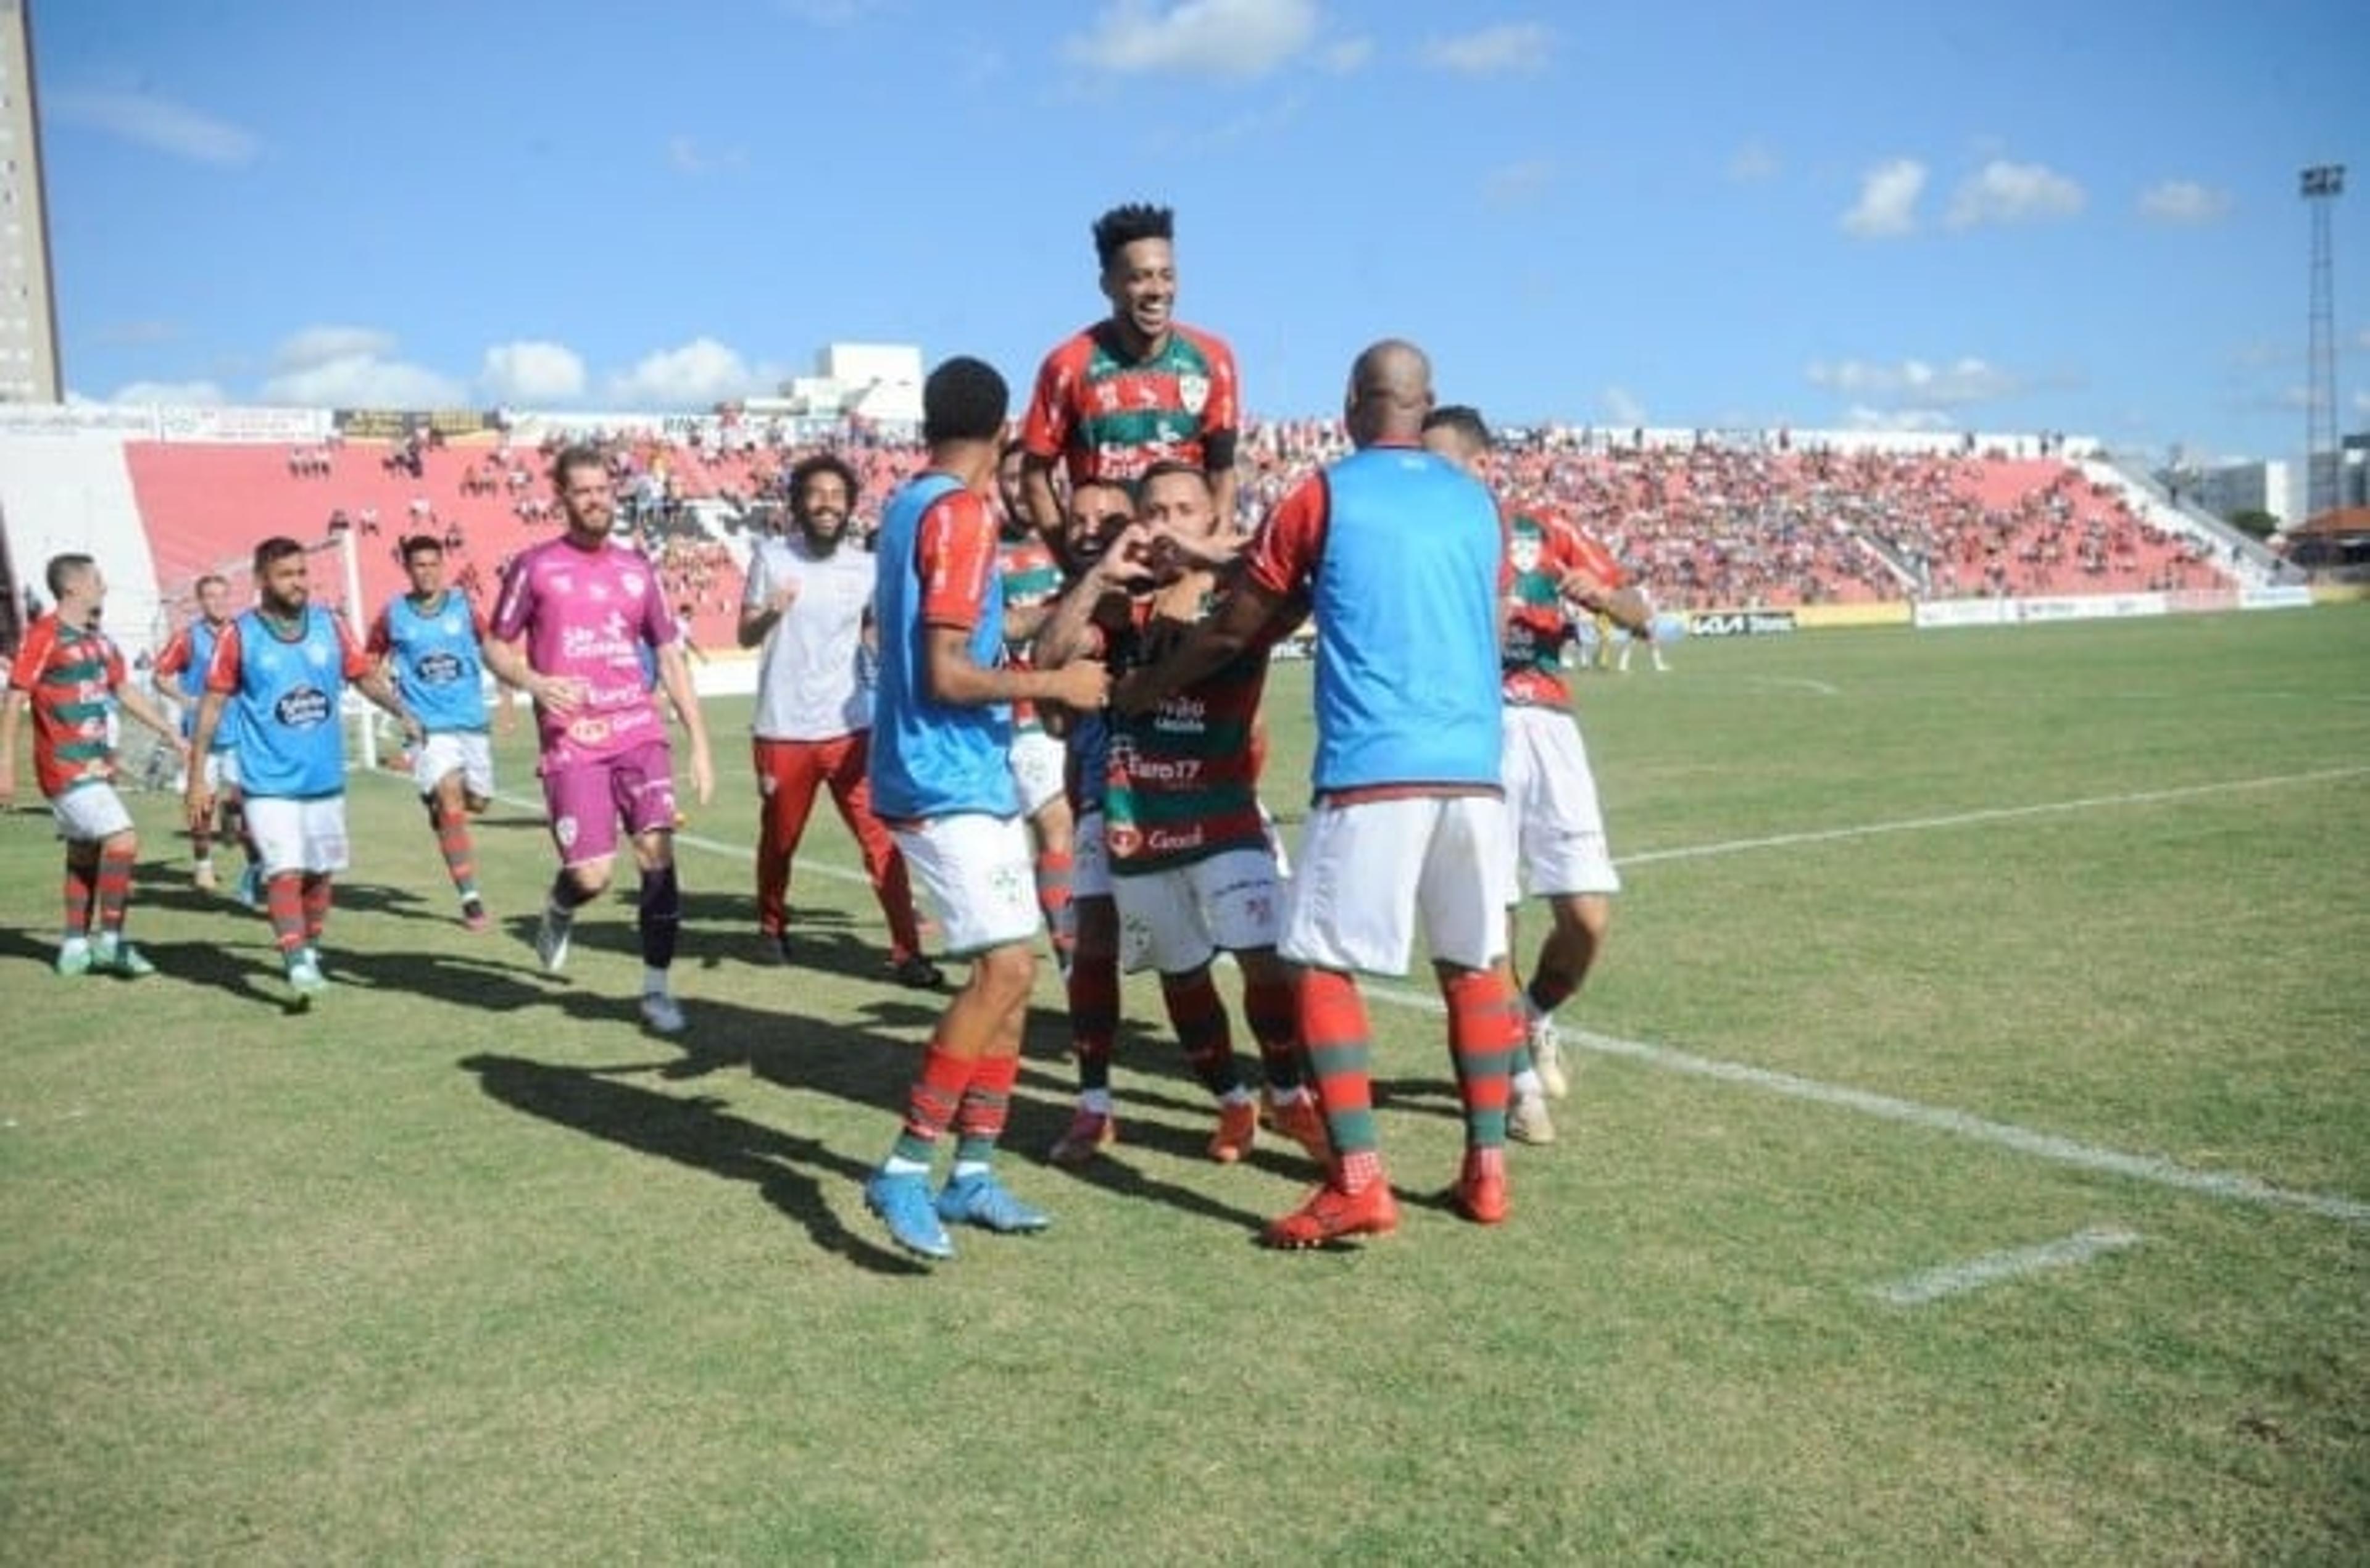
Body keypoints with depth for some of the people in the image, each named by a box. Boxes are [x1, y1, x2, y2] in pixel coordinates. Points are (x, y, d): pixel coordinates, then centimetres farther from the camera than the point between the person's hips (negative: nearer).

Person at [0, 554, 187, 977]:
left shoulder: (97, 638, 13)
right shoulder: (44, 636, -12)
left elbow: (125, 691, 23)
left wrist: (172, 733, 22)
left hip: (97, 764, 9)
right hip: (66, 768, -9)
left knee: (84, 853, 13)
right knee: (123, 839, -16)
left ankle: (75, 947, 22)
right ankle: (109, 941, -7)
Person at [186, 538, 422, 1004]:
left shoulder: (331, 625, 2)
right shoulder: (239, 636, -5)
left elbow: (366, 675, 8)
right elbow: (213, 704, -2)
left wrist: (401, 712, -11)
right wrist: (197, 778, -2)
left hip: (326, 778, 4)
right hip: (270, 783, -4)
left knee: (322, 872, 14)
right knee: (285, 871, -16)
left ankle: (311, 954, 32)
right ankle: (297, 966, -14)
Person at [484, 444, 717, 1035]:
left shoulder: (638, 569, 12)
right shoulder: (535, 567, 3)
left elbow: (670, 657, 14)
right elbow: (495, 647, 8)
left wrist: (700, 743, 8)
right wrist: (535, 683, -15)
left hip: (640, 731, 3)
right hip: (572, 742, -3)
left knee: (658, 855, -9)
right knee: (592, 876, -8)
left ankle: (657, 988, 6)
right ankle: (558, 912, 30)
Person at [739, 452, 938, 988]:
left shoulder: (865, 568, 3)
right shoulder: (772, 557, -2)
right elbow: (745, 636, 1)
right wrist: (770, 613, -20)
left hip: (851, 728, 1)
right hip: (783, 731, -1)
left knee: (881, 838, -9)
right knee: (779, 838, 15)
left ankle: (906, 952, -6)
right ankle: (772, 926, 40)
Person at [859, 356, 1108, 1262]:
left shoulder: (911, 506, 15)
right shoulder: (961, 514, -14)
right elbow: (948, 674, -20)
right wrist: (1053, 685, -10)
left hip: (966, 776, 10)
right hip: (950, 782, -10)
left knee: (1011, 969, 9)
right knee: (1005, 968, -13)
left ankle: (972, 1172, 14)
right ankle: (906, 1168, -8)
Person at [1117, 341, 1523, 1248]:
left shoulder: (1323, 496, 2)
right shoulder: (1476, 502, 15)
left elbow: (1234, 631, 8)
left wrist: (1144, 690, 24)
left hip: (1371, 771, -5)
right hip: (1474, 768, 5)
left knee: (1322, 967, 2)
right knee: (1476, 964, 14)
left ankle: (1358, 1183, -4)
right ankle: (1486, 1170, 19)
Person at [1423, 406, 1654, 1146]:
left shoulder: (1543, 530, 11)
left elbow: (1640, 617, 13)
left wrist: (1603, 595, -10)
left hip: (1545, 728, 2)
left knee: (1588, 915, -3)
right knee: (1491, 919, -2)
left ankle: (1536, 1017, 28)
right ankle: (1520, 1076, 18)